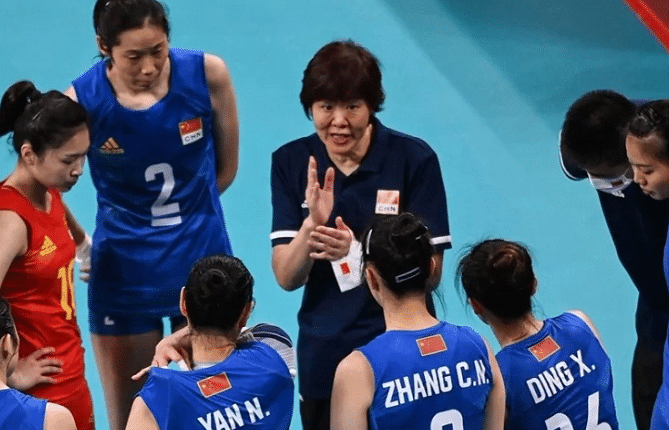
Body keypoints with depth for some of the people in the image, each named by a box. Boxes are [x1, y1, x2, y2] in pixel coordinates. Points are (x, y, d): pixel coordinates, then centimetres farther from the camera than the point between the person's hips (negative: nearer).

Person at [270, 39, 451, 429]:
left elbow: (430, 272, -12)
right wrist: (312, 224, -25)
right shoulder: (291, 162, -4)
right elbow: (287, 278, -6)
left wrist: (355, 250, -27)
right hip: (323, 361, 2)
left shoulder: (415, 159, -12)